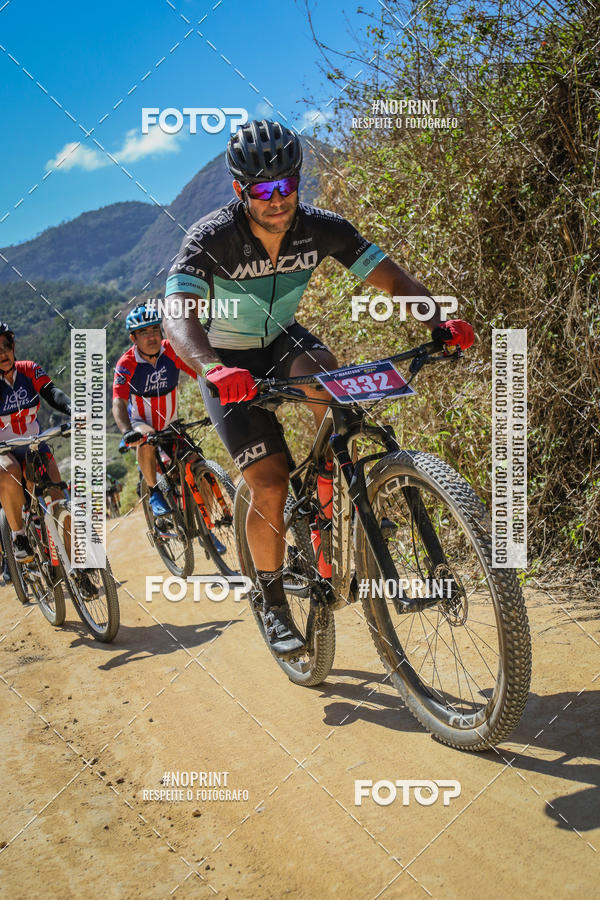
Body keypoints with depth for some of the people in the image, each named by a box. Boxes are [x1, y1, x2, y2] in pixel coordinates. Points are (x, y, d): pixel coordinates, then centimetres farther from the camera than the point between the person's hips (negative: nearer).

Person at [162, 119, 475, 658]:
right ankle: (274, 603, 10)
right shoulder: (210, 239, -28)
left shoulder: (319, 227, -18)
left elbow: (392, 277, -18)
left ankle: (329, 492, -12)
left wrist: (438, 320, -37)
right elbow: (178, 318, -41)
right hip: (228, 362, -3)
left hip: (281, 340, 3)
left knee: (323, 372, -34)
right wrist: (214, 369, -61)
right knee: (270, 486, -13)